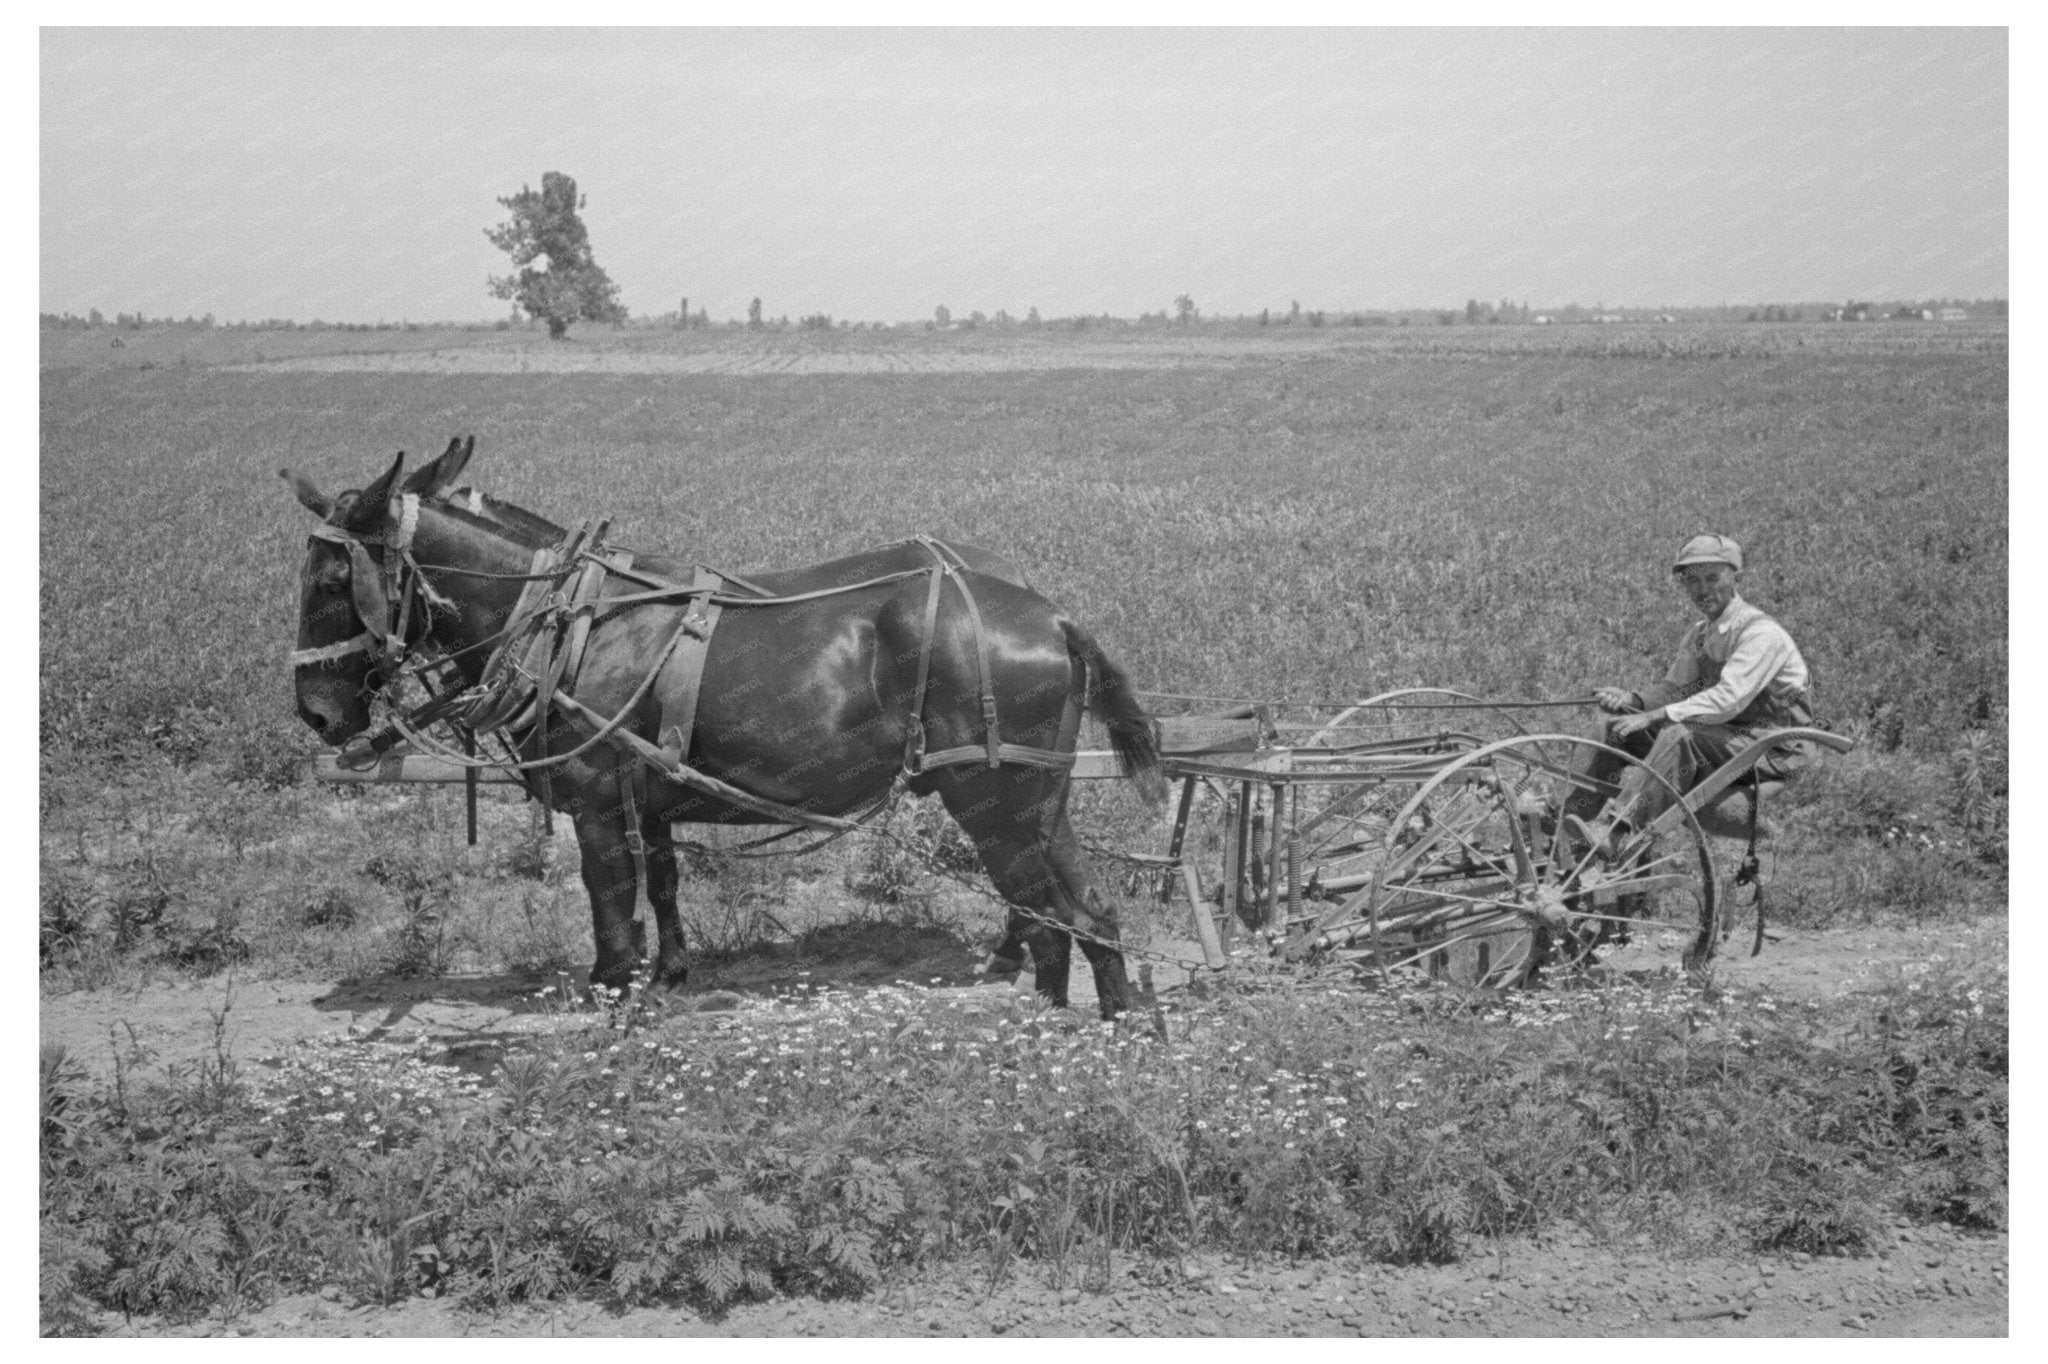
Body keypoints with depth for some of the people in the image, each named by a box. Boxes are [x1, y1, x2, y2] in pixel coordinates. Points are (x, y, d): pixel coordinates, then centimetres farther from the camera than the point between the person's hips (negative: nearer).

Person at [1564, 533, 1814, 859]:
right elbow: (1675, 688, 11)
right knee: (1611, 729, -5)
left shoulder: (1761, 632, -16)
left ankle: (1616, 832, -46)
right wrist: (1632, 700, -12)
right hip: (1719, 734, 8)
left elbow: (1728, 698, -26)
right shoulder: (1699, 636, 12)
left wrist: (1651, 716, -28)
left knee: (1680, 736, -35)